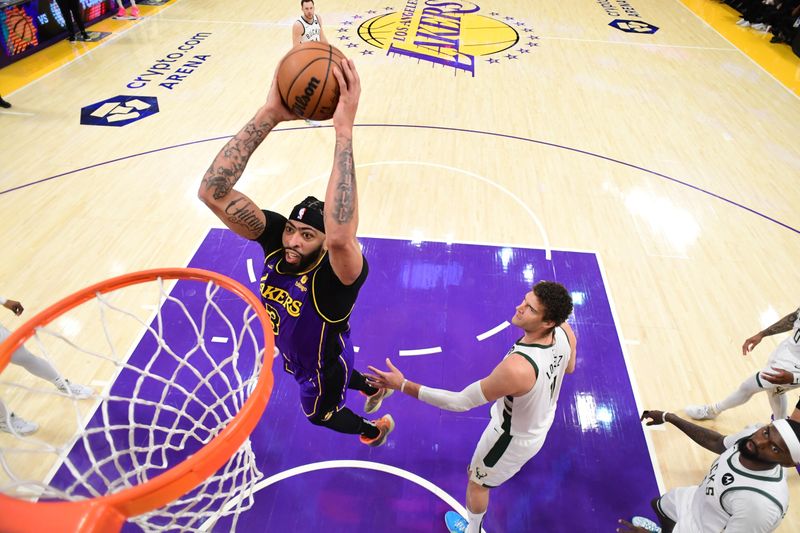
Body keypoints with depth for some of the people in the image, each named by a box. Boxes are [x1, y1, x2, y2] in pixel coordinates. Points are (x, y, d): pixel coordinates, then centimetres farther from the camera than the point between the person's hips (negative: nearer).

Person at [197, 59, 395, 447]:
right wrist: (268, 115, -53)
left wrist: (344, 129, -70)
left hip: (323, 367, -5)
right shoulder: (275, 236, -29)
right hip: (297, 356, 5)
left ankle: (375, 429, 60)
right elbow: (212, 191, -42)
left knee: (319, 413, 29)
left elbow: (341, 237, -71)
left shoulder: (337, 274, -44)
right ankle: (373, 388, 71)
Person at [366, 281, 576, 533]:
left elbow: (460, 402, -37)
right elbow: (569, 368, 0)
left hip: (515, 437, -6)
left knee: (477, 483, 22)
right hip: (544, 419, 7)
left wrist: (403, 385, -35)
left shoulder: (516, 369, -48)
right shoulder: (565, 331, -25)